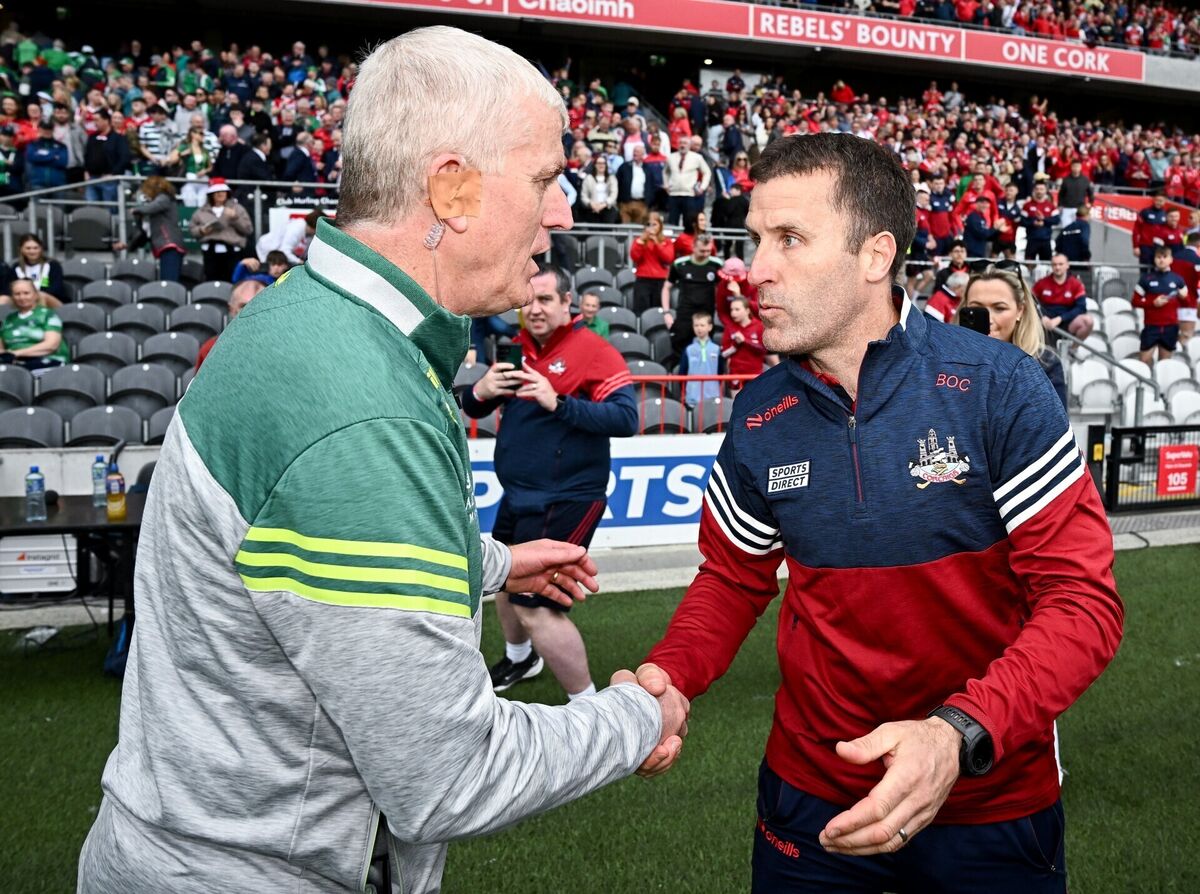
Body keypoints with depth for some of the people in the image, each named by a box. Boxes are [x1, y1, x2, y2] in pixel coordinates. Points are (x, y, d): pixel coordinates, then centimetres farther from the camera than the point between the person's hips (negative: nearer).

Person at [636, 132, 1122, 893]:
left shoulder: (998, 389, -18)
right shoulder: (759, 420, -7)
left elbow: (1082, 598, -17)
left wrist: (960, 734, -32)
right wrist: (667, 675, -14)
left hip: (990, 797, -2)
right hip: (812, 790, 3)